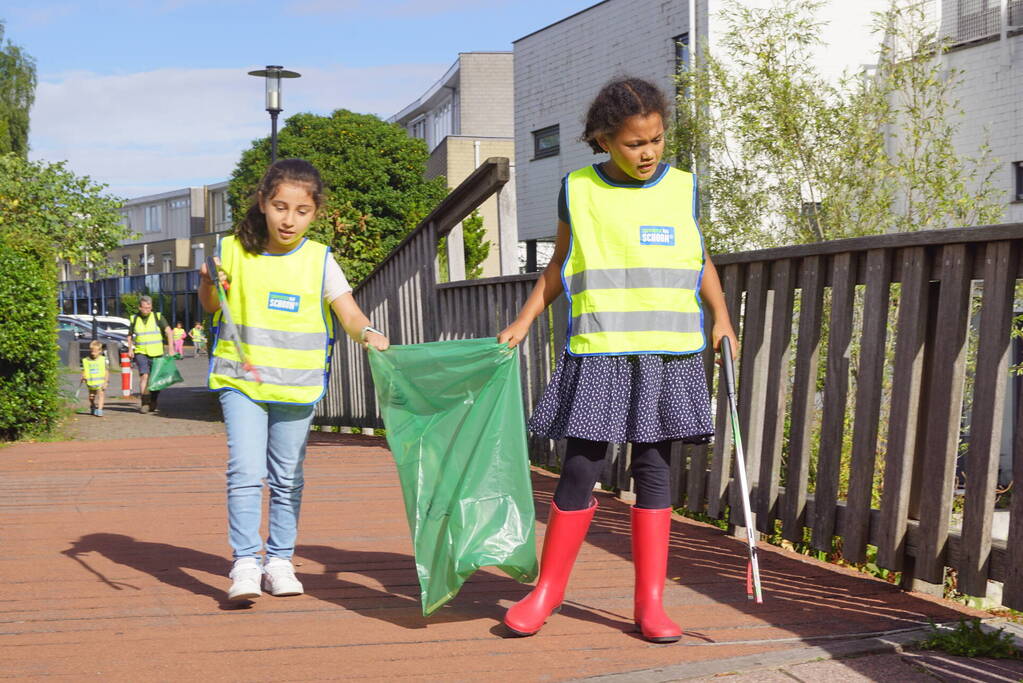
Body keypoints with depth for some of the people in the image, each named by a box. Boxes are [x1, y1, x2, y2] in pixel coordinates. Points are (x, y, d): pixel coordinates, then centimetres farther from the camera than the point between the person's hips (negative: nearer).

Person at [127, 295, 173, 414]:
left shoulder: (157, 317, 1)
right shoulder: (134, 319, 6)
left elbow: (168, 331, -5)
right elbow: (130, 335, 18)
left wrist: (170, 348, -14)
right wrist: (130, 349, 4)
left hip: (156, 354, 1)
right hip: (140, 353, -1)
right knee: (144, 375, -18)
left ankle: (153, 405, 19)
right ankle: (142, 403, -13)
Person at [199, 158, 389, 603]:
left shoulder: (319, 260, -2)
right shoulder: (234, 250, -1)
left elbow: (349, 313, -9)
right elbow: (210, 306, 11)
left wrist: (367, 333, -31)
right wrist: (209, 285, -11)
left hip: (296, 385, 1)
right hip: (241, 379, -1)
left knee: (287, 478, 10)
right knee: (246, 472, -13)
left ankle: (279, 561, 22)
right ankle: (245, 563, -8)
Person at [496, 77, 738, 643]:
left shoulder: (682, 188, 7)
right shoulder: (578, 191, 4)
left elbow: (699, 260, 18)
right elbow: (560, 265, 13)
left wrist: (720, 316, 7)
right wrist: (523, 321, 5)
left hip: (668, 355, 1)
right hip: (598, 354, -1)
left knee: (653, 468, 4)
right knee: (579, 469, -1)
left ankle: (650, 601, 10)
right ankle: (548, 587, 16)